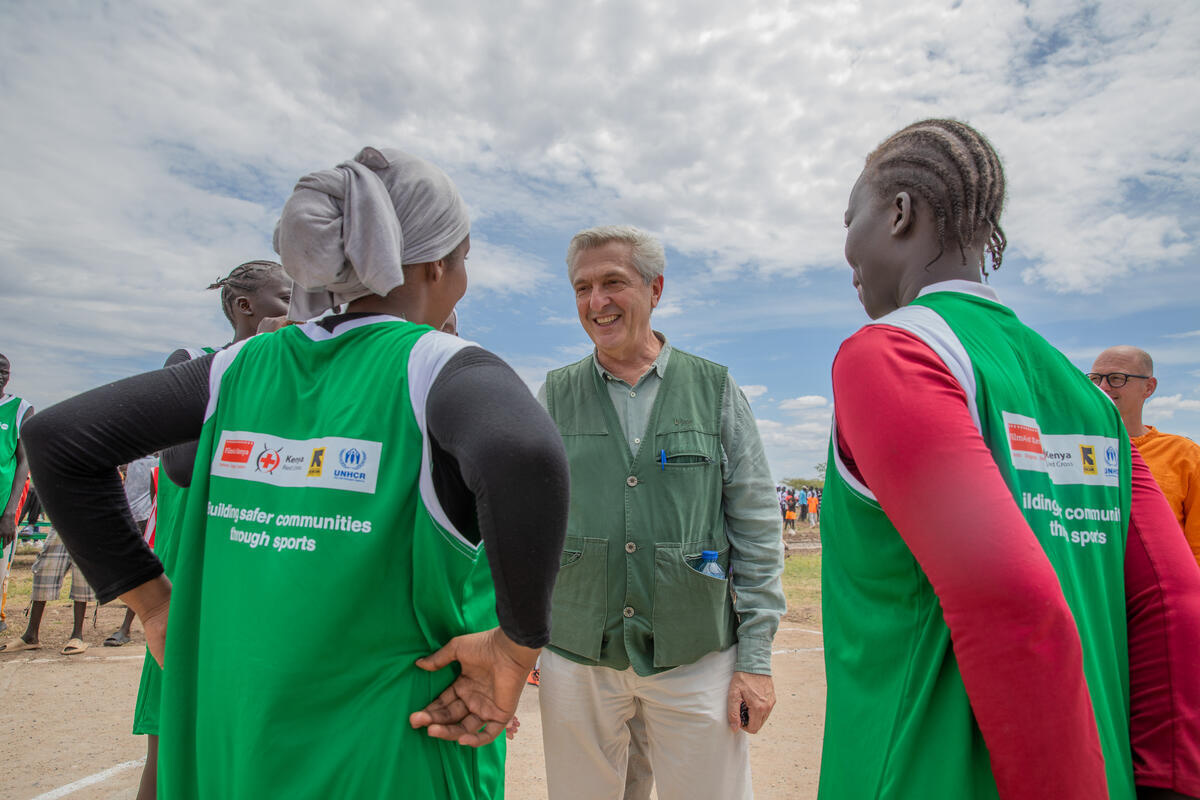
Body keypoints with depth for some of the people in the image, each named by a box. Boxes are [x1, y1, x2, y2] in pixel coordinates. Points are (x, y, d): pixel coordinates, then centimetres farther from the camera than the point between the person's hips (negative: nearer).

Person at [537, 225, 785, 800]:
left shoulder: (716, 391, 1)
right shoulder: (554, 397, 4)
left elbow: (757, 531, 1)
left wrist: (756, 659, -2)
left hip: (696, 659, -1)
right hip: (575, 659, 2)